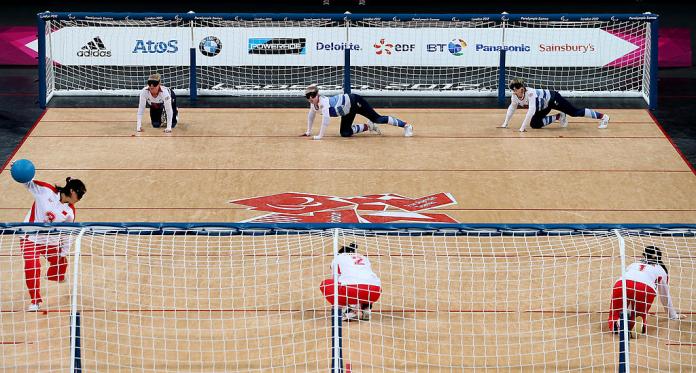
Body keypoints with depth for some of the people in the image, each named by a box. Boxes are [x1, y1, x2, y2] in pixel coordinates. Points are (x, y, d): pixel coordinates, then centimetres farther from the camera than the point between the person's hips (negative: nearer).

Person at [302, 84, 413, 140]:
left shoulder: (324, 102, -35)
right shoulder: (313, 104, -9)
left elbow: (326, 119, -47)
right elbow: (311, 116, 12)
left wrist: (320, 136, -46)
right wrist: (308, 132, 13)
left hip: (354, 102, -9)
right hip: (348, 111, 9)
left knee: (377, 118, -10)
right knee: (345, 133, 4)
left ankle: (405, 125, 3)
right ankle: (368, 127, 25)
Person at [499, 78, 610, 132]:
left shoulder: (530, 93, -38)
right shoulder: (515, 97, -14)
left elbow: (531, 111, -46)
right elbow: (511, 109, 4)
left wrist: (523, 127, -46)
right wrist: (505, 124, 3)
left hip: (553, 98, -8)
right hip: (544, 106, 8)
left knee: (575, 112, -4)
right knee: (534, 124, -3)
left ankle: (602, 116, 9)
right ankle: (558, 117, 16)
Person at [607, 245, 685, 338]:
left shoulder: (633, 265, 39)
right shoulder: (661, 270, 34)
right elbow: (665, 297, 44)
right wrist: (673, 315, 60)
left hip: (621, 285, 2)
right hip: (645, 289, -2)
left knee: (614, 317, 13)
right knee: (639, 316, 18)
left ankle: (619, 323, -21)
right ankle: (638, 322, -17)